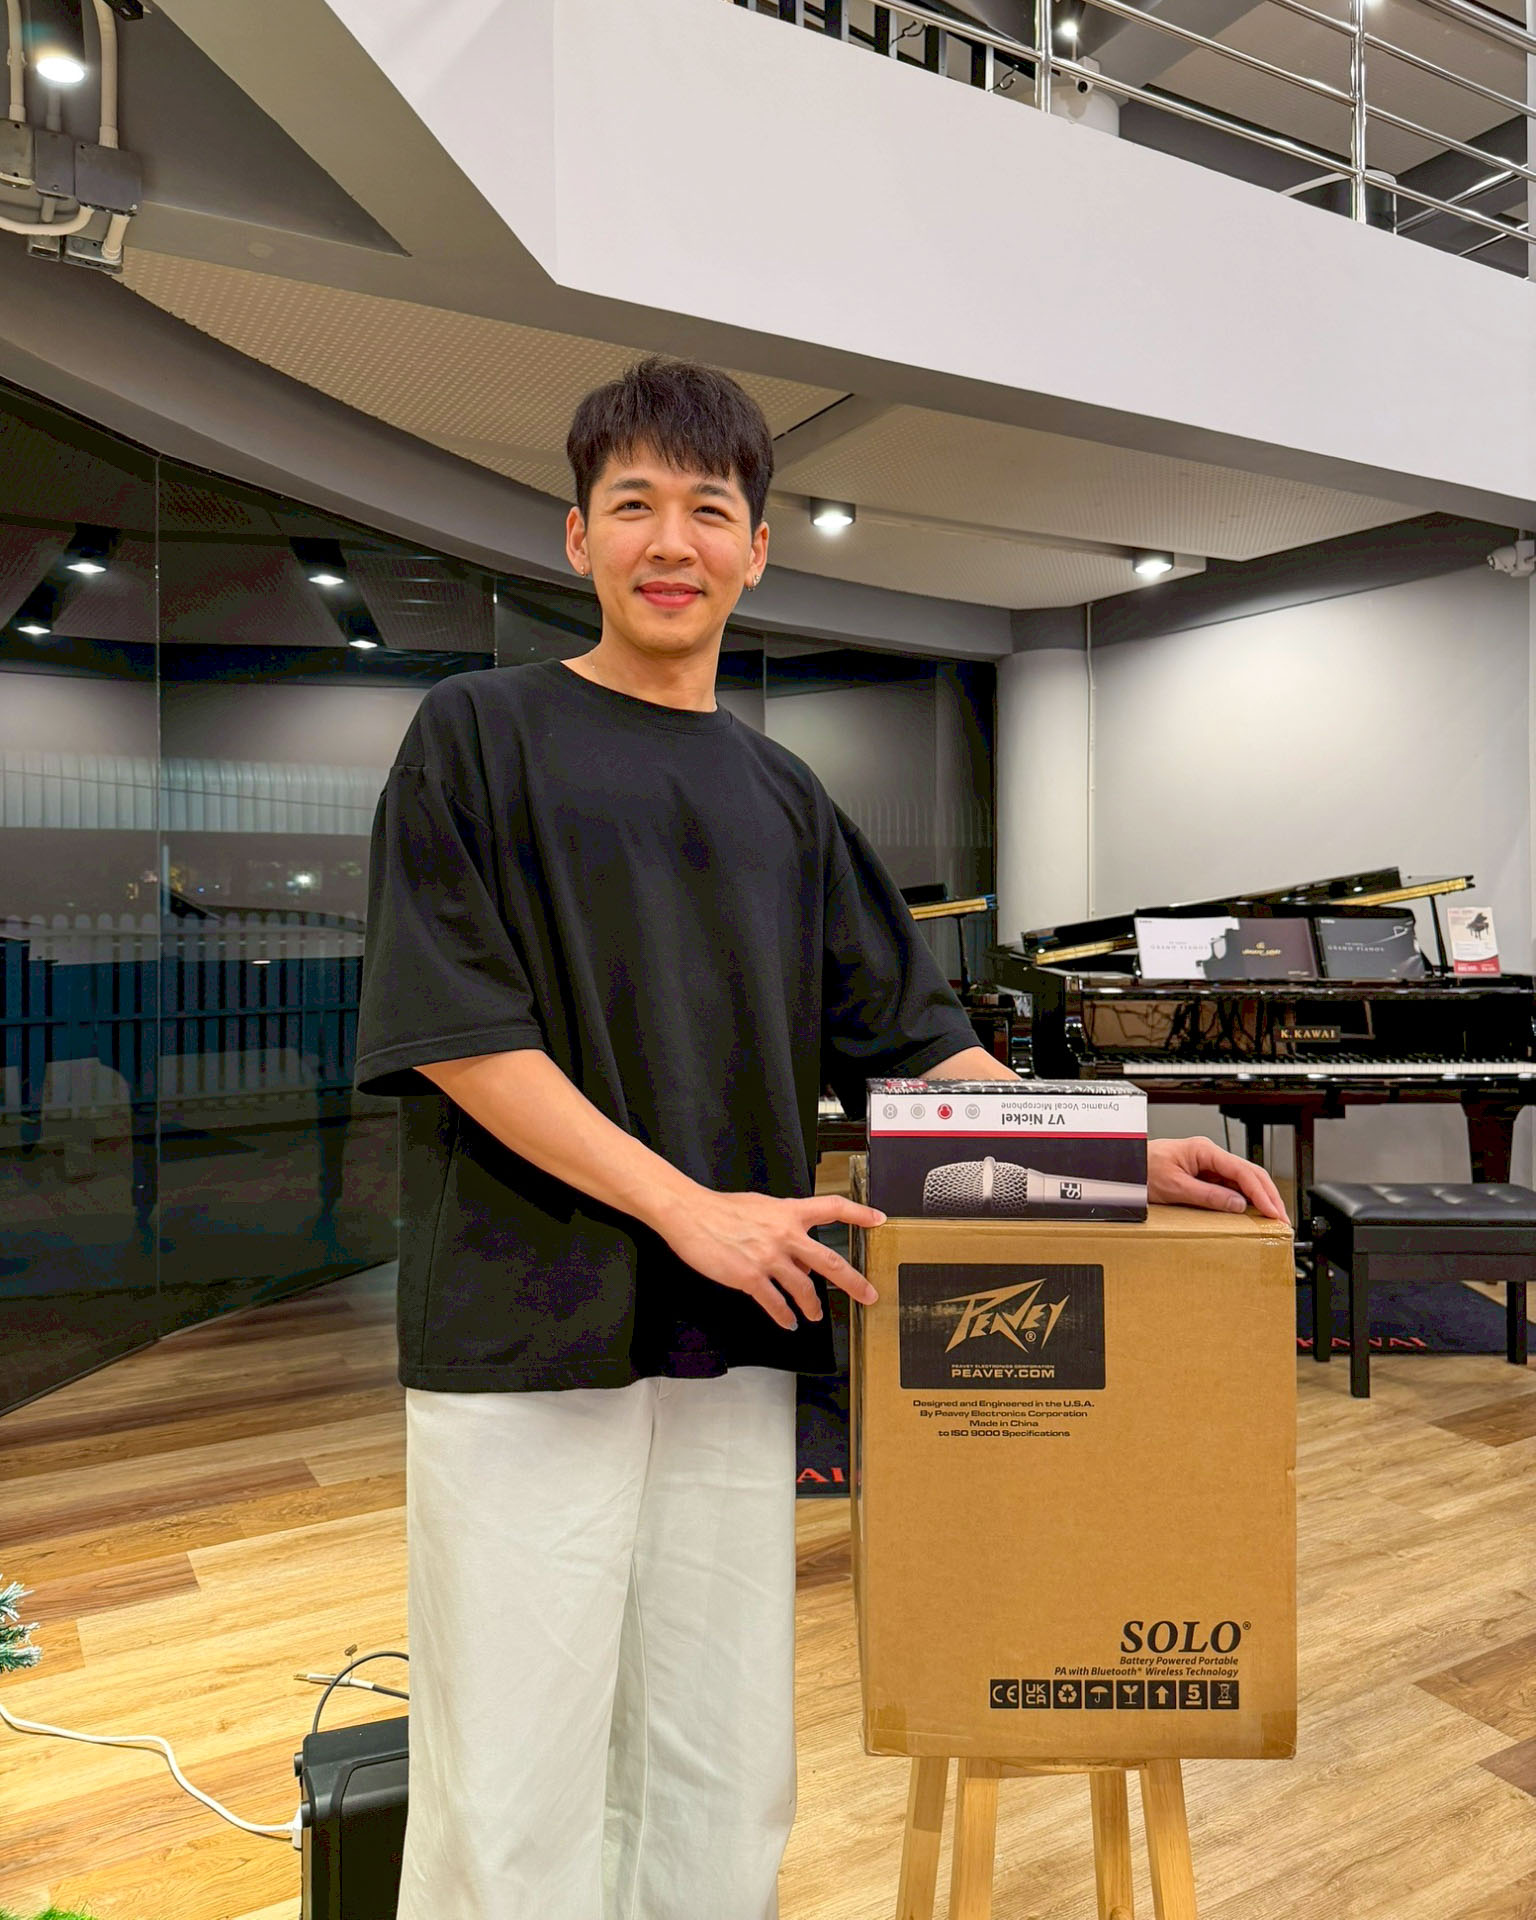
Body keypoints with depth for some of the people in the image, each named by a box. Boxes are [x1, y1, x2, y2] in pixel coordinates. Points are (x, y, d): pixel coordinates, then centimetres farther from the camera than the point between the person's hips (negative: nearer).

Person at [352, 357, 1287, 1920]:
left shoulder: (782, 796, 14)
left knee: (722, 1785, 14)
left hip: (735, 1339, 5)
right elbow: (451, 1029, -9)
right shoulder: (480, 733, 1)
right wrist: (690, 1206, -14)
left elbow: (913, 1033, 14)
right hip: (530, 1332, -4)